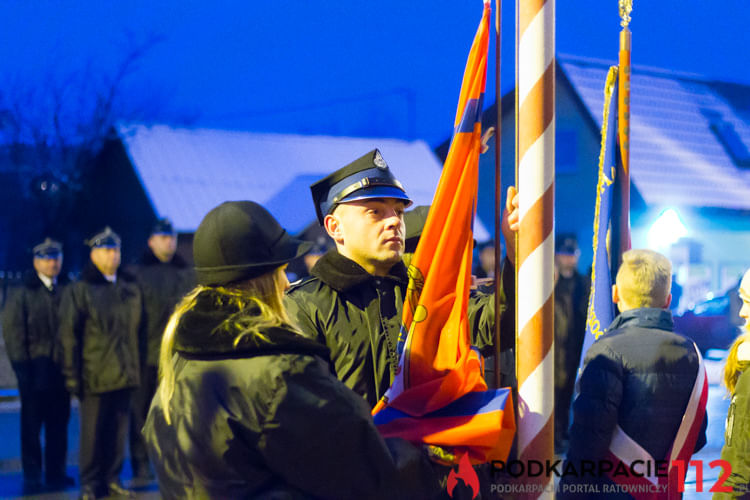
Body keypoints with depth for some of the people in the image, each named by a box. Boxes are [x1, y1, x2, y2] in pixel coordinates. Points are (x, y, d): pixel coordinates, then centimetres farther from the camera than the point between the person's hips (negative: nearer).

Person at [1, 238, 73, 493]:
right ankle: (32, 478, 11)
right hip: (35, 372, -2)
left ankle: (56, 474, 17)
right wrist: (22, 367, -8)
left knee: (58, 425, 8)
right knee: (31, 425, 4)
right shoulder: (22, 294, 1)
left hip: (60, 369, 3)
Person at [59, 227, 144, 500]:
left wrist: (136, 366, 12)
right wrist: (72, 374, -10)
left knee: (118, 431, 8)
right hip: (95, 375, -4)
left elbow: (139, 329, 18)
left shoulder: (130, 288, 11)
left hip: (124, 374, 4)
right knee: (92, 432, 1)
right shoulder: (79, 290, -2)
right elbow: (68, 335, -5)